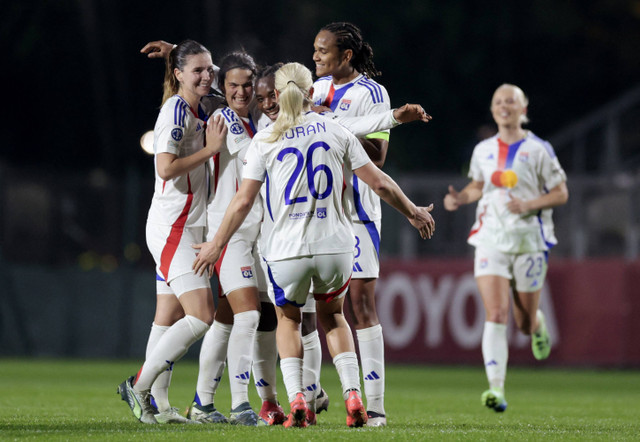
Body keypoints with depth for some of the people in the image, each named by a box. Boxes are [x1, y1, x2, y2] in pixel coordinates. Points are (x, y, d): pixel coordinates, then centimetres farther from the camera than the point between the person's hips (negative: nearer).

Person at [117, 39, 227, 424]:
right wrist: (210, 148, -17)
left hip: (188, 227, 10)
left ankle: (156, 405, 11)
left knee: (170, 319, 9)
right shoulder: (176, 110, -13)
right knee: (201, 316, -15)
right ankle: (139, 386, -9)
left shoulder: (197, 112, 15)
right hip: (173, 226, -10)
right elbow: (166, 168, -22)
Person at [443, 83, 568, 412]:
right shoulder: (483, 150, 8)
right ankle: (496, 389, -21)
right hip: (491, 239, 2)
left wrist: (528, 205, -16)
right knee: (495, 316, -15)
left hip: (529, 240, -1)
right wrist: (459, 198, 3)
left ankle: (538, 323, 45)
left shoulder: (538, 150, -3)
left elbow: (561, 194, -1)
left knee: (525, 323, 7)